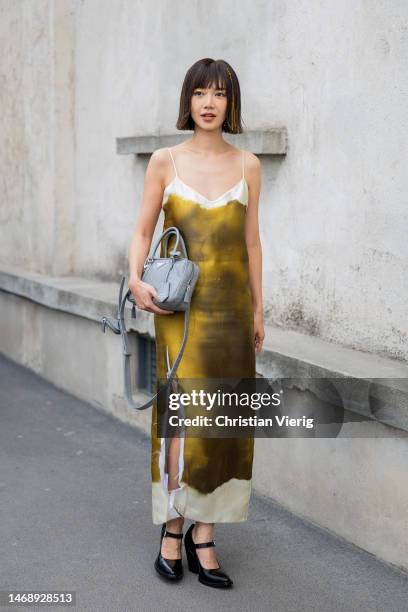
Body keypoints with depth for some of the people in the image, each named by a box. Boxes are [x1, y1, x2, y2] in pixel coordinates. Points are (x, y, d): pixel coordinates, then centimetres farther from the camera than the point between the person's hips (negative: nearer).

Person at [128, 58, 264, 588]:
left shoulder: (247, 166, 7)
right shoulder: (165, 161, 2)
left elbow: (251, 241, 10)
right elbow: (143, 231, 3)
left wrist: (257, 308, 9)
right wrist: (136, 279, -15)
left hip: (231, 303, 2)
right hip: (181, 304, -2)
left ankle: (204, 536, 11)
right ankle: (173, 529, 5)